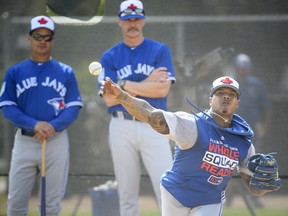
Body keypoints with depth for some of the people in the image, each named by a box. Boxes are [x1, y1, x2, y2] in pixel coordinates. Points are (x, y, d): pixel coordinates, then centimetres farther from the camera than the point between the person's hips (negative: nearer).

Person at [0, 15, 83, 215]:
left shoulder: (66, 72, 8)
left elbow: (74, 107, 2)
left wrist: (53, 126, -16)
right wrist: (34, 124, -16)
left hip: (56, 141, 0)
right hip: (24, 140, 0)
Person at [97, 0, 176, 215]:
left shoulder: (160, 51, 5)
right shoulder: (109, 57, 9)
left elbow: (162, 89, -9)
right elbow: (109, 99, -2)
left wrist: (125, 85, -6)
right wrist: (146, 84, -7)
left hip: (154, 126, -2)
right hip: (122, 127, 2)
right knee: (127, 195, 4)